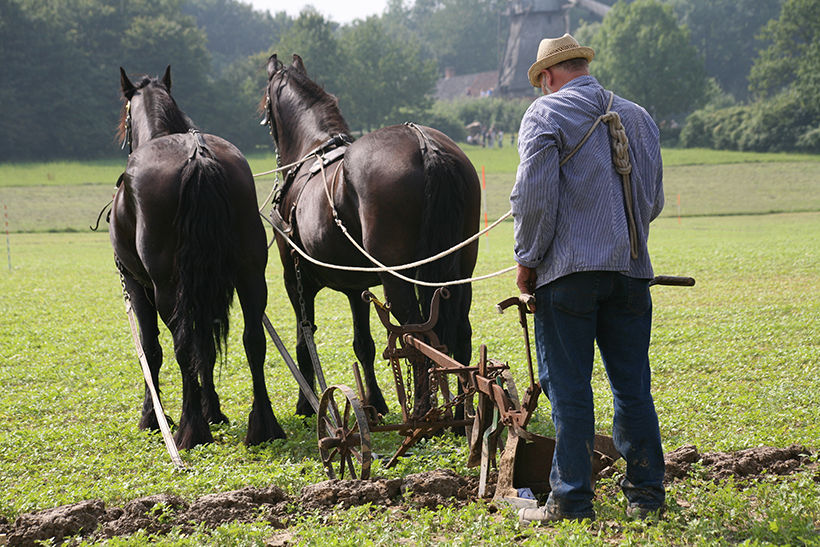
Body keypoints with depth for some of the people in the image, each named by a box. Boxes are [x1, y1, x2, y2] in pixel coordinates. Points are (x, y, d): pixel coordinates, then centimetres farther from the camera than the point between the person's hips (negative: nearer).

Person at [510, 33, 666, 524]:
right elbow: (654, 201, 21)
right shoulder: (639, 117, 16)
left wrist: (527, 260, -1)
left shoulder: (545, 114, -2)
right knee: (633, 387, 9)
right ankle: (646, 493, 12)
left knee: (570, 391, -2)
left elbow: (534, 196, -10)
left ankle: (572, 500, 0)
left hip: (568, 269, -5)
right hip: (631, 268, 5)